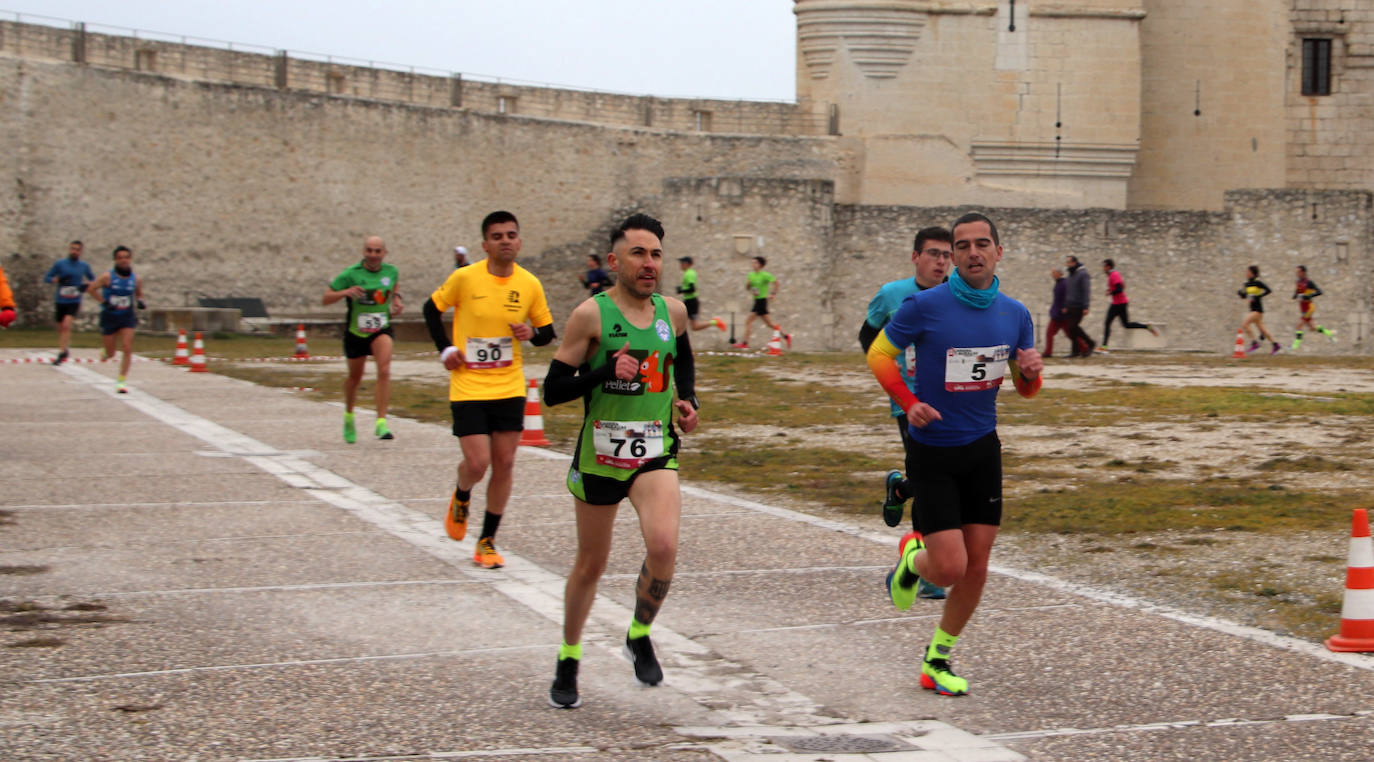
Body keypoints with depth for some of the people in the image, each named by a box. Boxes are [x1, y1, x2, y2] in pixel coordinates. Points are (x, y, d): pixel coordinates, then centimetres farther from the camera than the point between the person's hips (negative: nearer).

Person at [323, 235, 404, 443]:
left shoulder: (391, 271, -2)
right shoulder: (351, 274, -13)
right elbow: (326, 297, -10)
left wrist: (396, 298, 4)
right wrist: (346, 292, -29)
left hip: (382, 330, 1)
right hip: (355, 332, -1)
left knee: (384, 371, -23)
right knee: (355, 377, 16)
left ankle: (381, 423, -23)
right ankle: (349, 416, 44)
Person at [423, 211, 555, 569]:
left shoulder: (530, 284, -1)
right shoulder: (464, 278, -8)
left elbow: (547, 332, 11)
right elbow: (432, 308, 7)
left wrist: (532, 334, -12)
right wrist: (445, 349, -3)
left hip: (510, 389, 3)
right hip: (468, 388, -3)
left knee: (504, 465, 2)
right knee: (477, 464, -11)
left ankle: (487, 541, 16)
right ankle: (461, 498, 26)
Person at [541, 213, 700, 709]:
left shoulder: (673, 311, 4)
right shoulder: (591, 315, -10)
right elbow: (553, 391, -10)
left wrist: (687, 400, 9)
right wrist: (606, 371, -23)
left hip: (655, 452, 2)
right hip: (599, 454, -2)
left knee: (663, 546, -22)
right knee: (590, 564, 11)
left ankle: (640, 636, 5)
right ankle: (568, 660, 33)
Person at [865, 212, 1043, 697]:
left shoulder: (1015, 314, 3)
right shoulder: (925, 306, -12)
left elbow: (1025, 390, 12)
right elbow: (878, 354, -1)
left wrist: (1030, 371, -12)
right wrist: (908, 402, -15)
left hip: (983, 450, 5)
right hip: (933, 452, -4)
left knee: (976, 569, 3)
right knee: (951, 568, -11)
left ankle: (937, 661, 22)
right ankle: (912, 557, 25)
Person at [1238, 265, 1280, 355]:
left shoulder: (1258, 283, -13)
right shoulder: (1247, 284, 10)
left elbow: (1269, 290, -16)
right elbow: (1244, 296, 17)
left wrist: (1257, 297, -22)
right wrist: (1240, 293, -4)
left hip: (1258, 310, -8)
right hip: (1252, 309, 8)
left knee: (1244, 324, -17)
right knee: (1262, 329, 13)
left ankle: (1254, 343, -8)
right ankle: (1275, 345, 22)